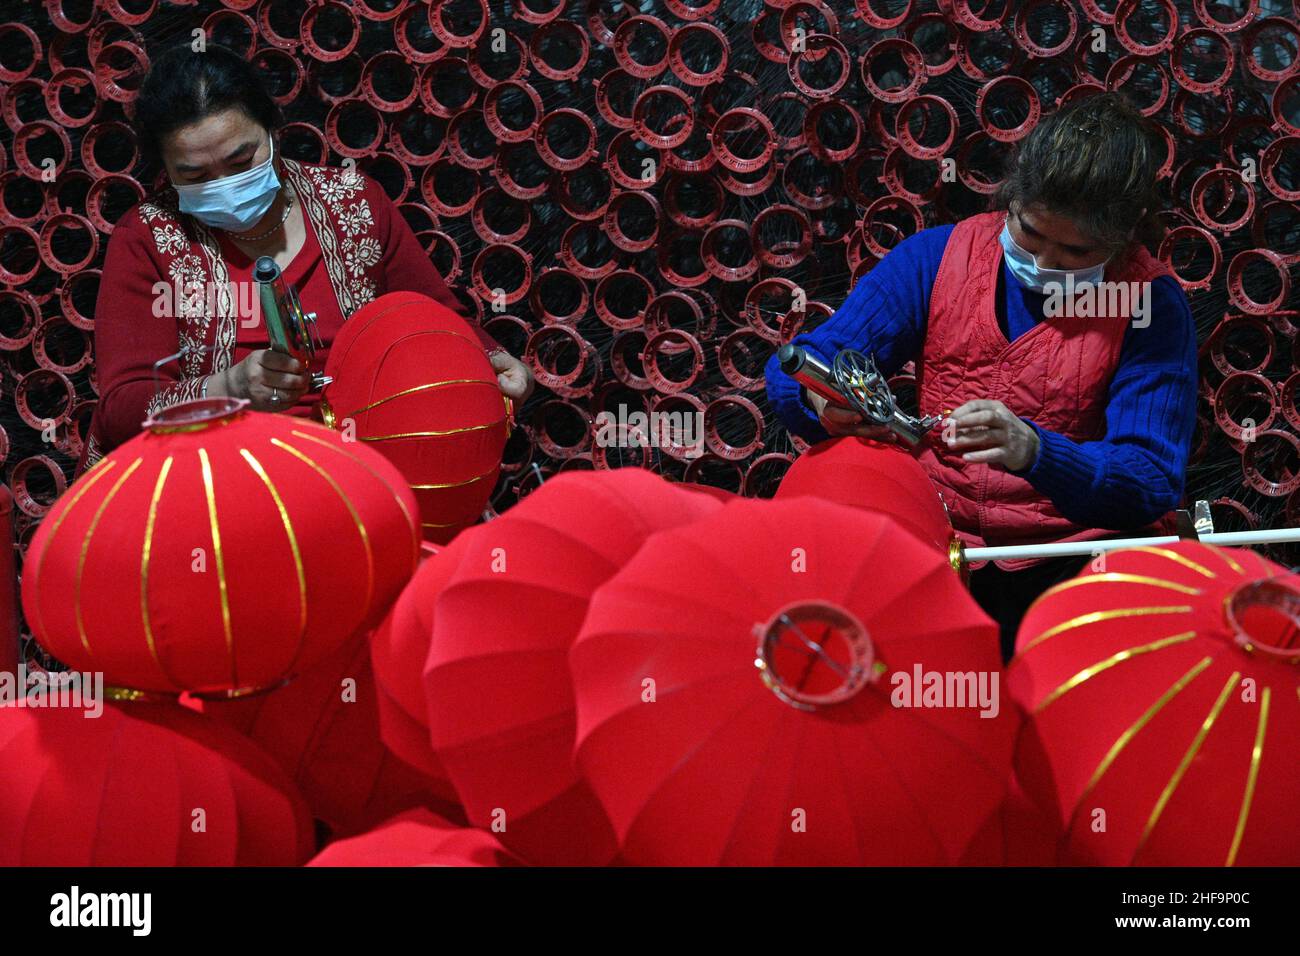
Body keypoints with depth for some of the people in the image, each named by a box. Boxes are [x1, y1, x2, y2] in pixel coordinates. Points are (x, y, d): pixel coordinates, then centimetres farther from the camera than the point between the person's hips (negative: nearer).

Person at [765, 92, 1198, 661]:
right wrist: (825, 399, -24)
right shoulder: (937, 256, 4)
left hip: (1064, 560, -1)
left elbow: (1152, 479, -11)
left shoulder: (1153, 305, -2)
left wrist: (1034, 451, -31)